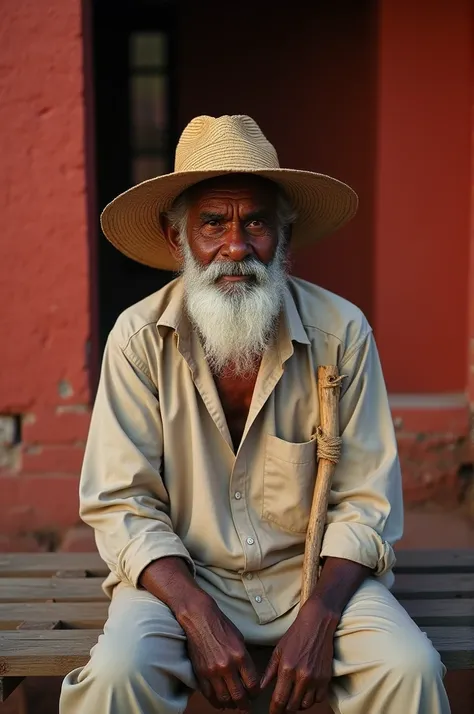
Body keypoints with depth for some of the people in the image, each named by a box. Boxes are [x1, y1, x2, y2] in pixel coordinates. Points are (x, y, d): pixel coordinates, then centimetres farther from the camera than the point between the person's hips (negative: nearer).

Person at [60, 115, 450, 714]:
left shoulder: (342, 333, -8)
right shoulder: (139, 339, -9)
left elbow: (365, 502, -5)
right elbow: (122, 505, -9)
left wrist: (317, 620, -19)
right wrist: (200, 619, -21)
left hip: (313, 569, 1)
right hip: (183, 574, 0)